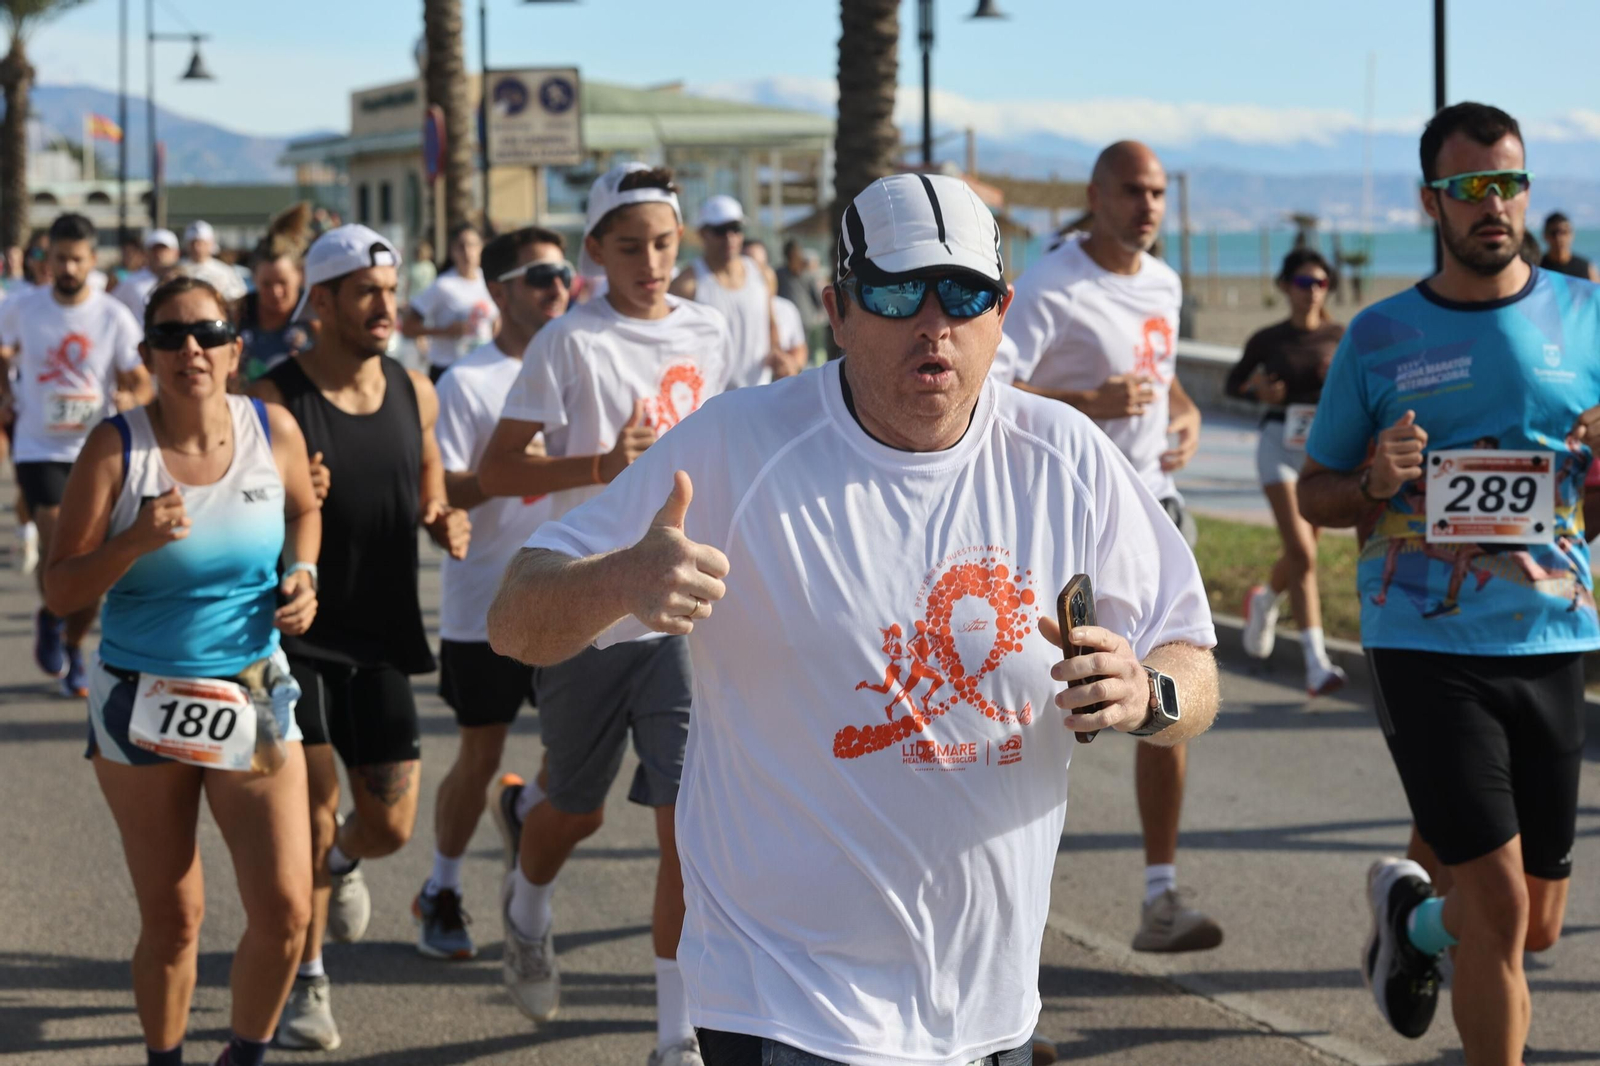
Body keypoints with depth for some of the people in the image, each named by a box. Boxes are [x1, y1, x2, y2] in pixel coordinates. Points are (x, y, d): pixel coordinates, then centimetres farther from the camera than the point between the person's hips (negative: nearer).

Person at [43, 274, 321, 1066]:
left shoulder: (273, 430, -4)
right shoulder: (117, 447, -10)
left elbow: (304, 511, 19)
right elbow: (60, 591, -10)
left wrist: (301, 575, 0)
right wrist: (137, 541, -26)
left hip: (252, 700, 2)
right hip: (140, 704, -2)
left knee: (283, 910, -4)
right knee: (171, 918, 7)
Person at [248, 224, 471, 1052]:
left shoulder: (414, 393, 5)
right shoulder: (273, 400, -12)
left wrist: (447, 525, -4)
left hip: (380, 639, 5)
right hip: (295, 634, -4)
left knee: (391, 826, 6)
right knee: (312, 813, -8)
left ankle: (342, 859, 44)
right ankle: (306, 985, 10)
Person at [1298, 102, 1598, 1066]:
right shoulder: (1379, 337, 3)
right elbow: (1315, 494, 11)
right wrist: (1375, 483, -11)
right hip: (1427, 649, -3)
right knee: (1499, 910, -12)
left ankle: (1412, 910, 43)